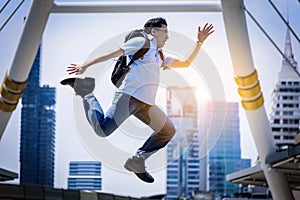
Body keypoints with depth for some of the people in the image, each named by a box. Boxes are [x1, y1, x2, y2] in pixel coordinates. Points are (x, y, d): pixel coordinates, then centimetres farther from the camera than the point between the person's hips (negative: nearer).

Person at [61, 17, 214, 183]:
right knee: (102, 130, -22)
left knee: (168, 131, 7)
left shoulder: (160, 57, 29)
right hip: (129, 95, -9)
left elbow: (186, 63, 35)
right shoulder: (142, 42, 5)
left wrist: (200, 42, 29)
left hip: (146, 103, 9)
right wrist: (85, 66, -6)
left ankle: (137, 162, 10)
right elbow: (113, 54, -1)